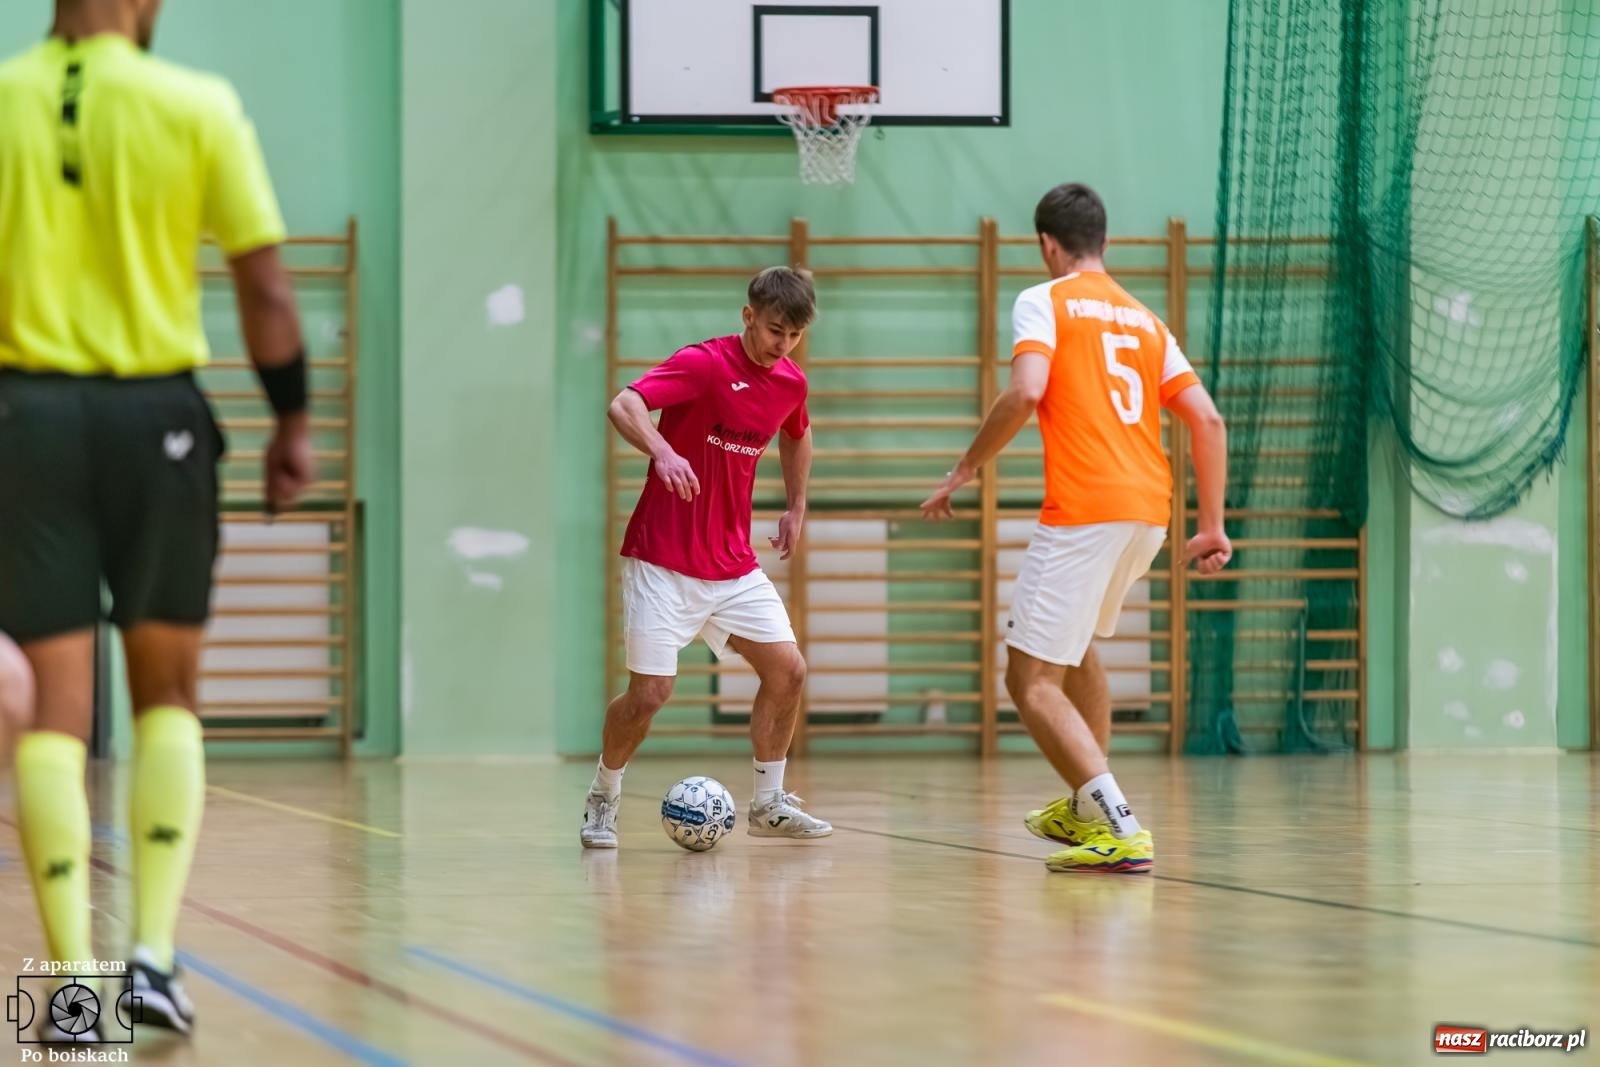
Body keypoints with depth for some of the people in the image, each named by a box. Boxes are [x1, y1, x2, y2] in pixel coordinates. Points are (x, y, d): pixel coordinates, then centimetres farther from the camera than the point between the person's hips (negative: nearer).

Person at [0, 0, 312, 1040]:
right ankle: (155, 954, 6)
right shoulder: (197, 105, -4)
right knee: (167, 690, 15)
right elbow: (266, 287, -3)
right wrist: (293, 420, 8)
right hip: (157, 410, 0)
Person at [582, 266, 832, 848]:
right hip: (663, 561, -6)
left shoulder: (791, 383, 5)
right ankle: (602, 800, 15)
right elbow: (623, 406, -30)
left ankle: (769, 803, 16)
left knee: (788, 671, 0)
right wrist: (662, 451, -48)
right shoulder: (704, 363, -16)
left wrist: (796, 507, 23)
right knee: (650, 692, -9)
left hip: (734, 564, 7)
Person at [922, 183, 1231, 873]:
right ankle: (1086, 810, 36)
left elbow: (1026, 391, -15)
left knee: (1032, 681, -4)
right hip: (1151, 508, 8)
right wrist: (1212, 526, 17)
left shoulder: (1044, 301, 2)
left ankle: (1121, 830, -19)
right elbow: (1208, 420, 14)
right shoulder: (1144, 318, 20)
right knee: (1076, 646, 31)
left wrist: (965, 470, -5)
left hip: (1084, 508, -8)